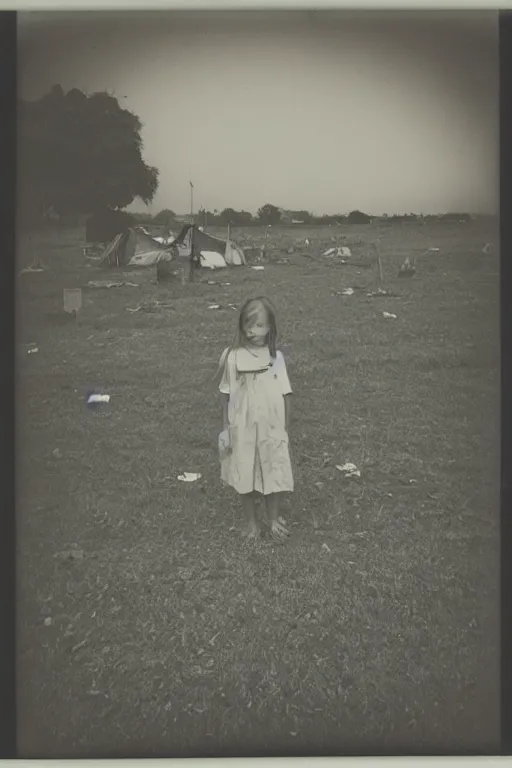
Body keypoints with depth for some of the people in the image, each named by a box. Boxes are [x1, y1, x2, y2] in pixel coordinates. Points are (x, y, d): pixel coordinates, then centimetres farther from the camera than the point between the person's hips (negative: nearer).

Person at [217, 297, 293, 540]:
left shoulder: (276, 357, -6)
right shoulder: (232, 356, -10)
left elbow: (285, 395, 1)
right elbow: (226, 395, -2)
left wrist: (285, 429, 3)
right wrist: (226, 427, 0)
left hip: (271, 428, 1)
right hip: (243, 428, -1)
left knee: (272, 475, 13)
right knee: (245, 476, 11)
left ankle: (273, 520, 34)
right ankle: (251, 522, 31)